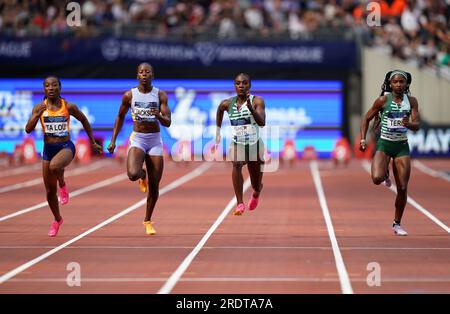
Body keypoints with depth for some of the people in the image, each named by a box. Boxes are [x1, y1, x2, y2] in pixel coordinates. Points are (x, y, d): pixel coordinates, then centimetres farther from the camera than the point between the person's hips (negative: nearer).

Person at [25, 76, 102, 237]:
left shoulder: (69, 107, -4)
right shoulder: (39, 107, -1)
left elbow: (84, 121, 12)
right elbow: (28, 129, -8)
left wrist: (93, 142, 15)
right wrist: (38, 114, -22)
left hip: (66, 147, -3)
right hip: (48, 149, 3)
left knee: (54, 166, -39)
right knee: (50, 191, 9)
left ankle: (63, 186, -6)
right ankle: (57, 220, 34)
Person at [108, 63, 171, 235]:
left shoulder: (160, 95, -2)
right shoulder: (129, 95, -1)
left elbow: (168, 123, -7)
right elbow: (120, 117, 13)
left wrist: (158, 115, -29)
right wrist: (113, 141, 10)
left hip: (155, 140, 1)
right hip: (137, 139, -1)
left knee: (154, 187, 2)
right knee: (133, 174, -28)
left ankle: (148, 221, 23)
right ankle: (142, 175, 12)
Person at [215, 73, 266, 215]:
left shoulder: (257, 101, -12)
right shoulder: (227, 104, -1)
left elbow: (262, 122, -27)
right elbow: (220, 110, 23)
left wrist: (250, 108, -40)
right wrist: (218, 129, 23)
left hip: (254, 144, -1)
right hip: (236, 144, 1)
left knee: (256, 186, 13)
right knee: (236, 164, -35)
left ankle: (256, 193, 54)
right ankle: (240, 203, -37)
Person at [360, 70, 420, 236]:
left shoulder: (411, 101, 1)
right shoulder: (383, 100, -5)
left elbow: (417, 125, -5)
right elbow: (366, 119, 4)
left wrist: (408, 124, -28)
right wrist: (362, 139, -5)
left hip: (402, 146, 2)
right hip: (384, 144, -2)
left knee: (403, 189, -1)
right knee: (377, 178, -25)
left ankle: (397, 224, 16)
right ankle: (384, 173, 15)